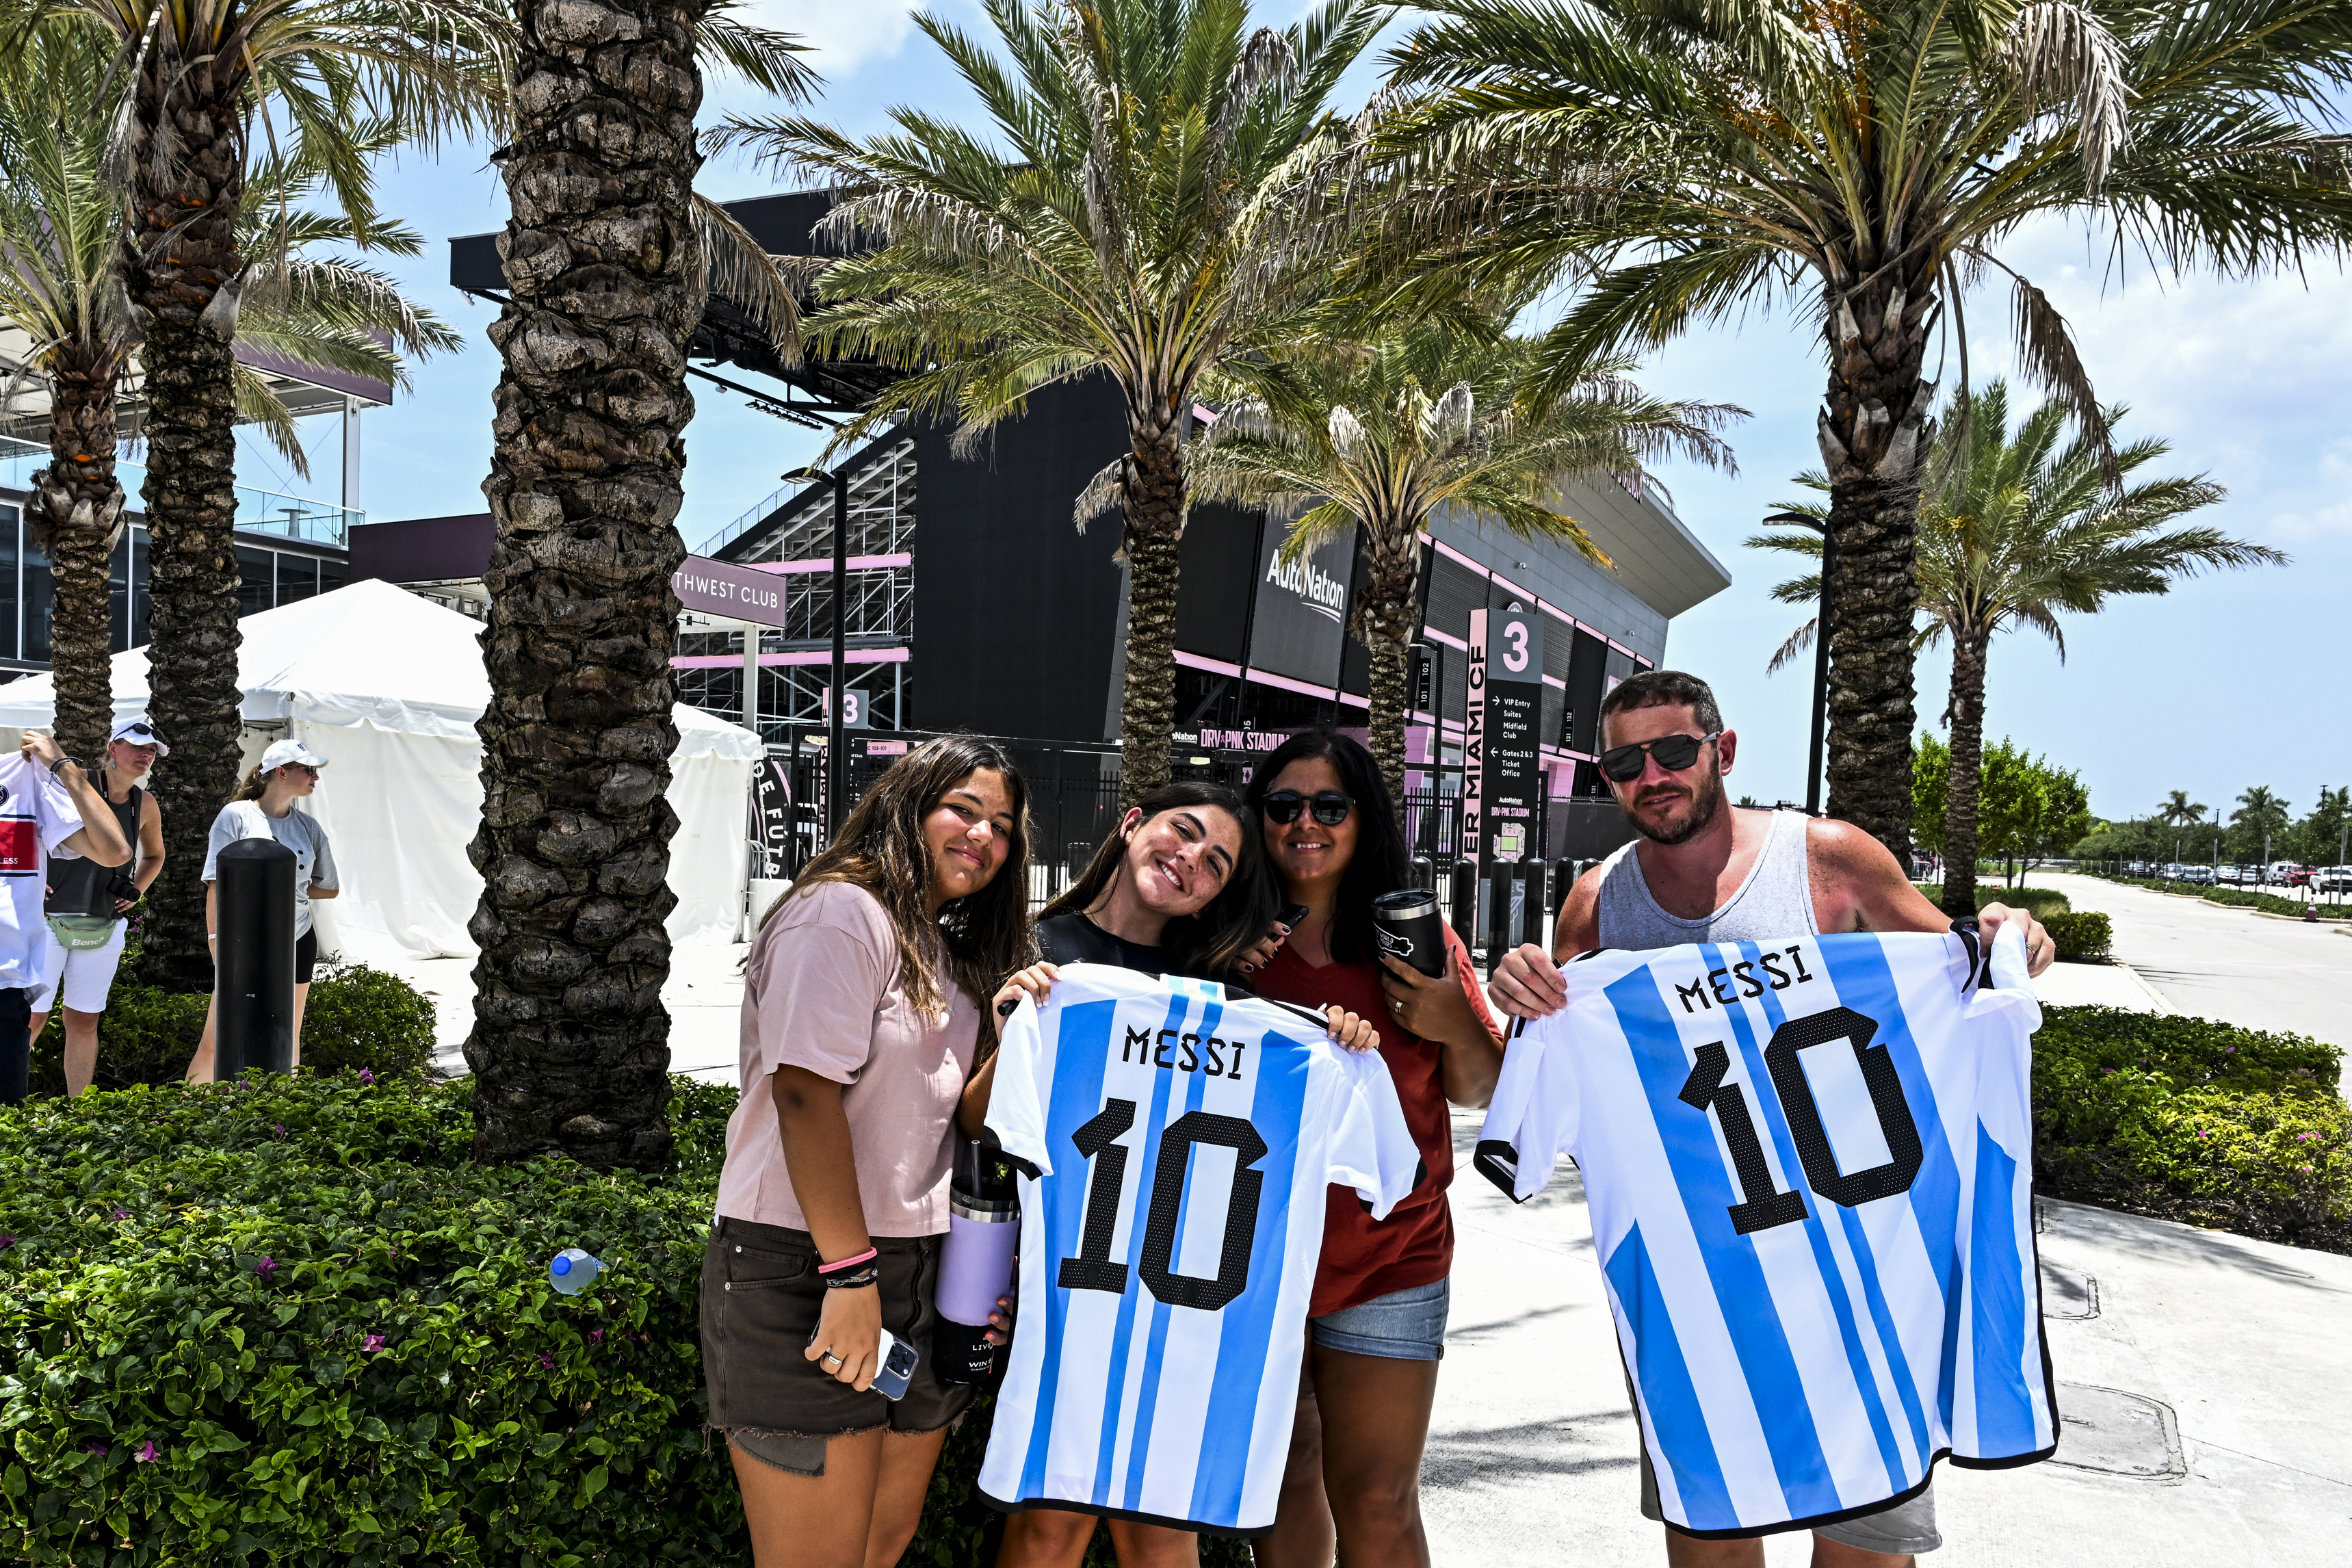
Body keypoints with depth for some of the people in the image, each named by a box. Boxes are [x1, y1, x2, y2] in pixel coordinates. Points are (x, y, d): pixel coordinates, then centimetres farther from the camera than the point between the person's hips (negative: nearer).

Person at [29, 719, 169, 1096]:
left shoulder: (146, 806, 9)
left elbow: (154, 855, 27)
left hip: (105, 926, 5)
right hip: (50, 918, -5)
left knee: (84, 1021, 9)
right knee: (33, 1016, -5)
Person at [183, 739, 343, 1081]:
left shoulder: (310, 827, 7)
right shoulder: (236, 816, -5)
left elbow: (329, 888, 18)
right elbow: (217, 886, -9)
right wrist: (218, 948, -14)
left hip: (297, 944, 4)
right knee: (214, 1043, -5)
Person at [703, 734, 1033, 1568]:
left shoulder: (948, 955, 17)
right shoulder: (843, 913, -11)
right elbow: (806, 1091, -20)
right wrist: (850, 1274, -22)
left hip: (918, 1272, 9)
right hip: (806, 1271, -9)